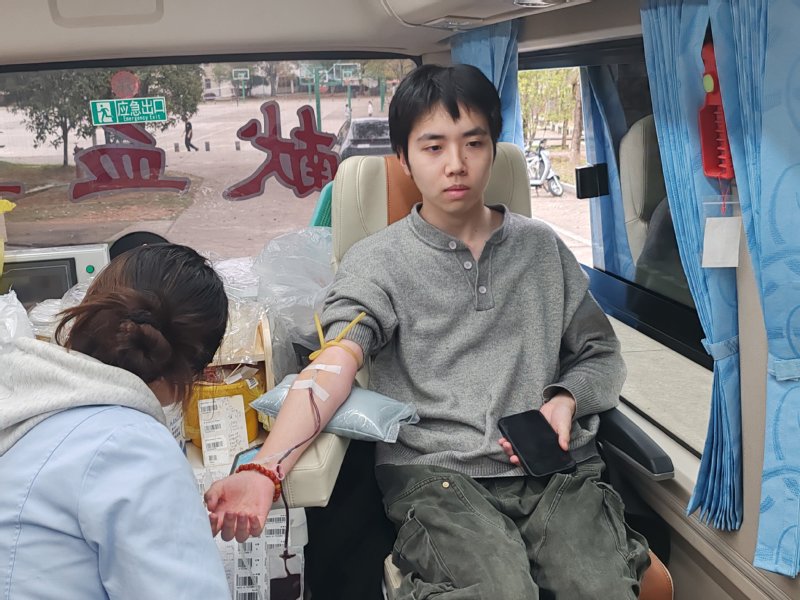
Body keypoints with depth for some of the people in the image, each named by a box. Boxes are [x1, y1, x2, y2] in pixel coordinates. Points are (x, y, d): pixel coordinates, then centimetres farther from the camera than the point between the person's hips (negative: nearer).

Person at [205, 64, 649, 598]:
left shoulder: (542, 247, 15)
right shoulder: (376, 262, 5)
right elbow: (333, 366, -10)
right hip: (435, 473, -2)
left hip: (556, 465, 3)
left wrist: (565, 398, -3)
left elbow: (602, 354, 20)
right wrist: (265, 470, -27)